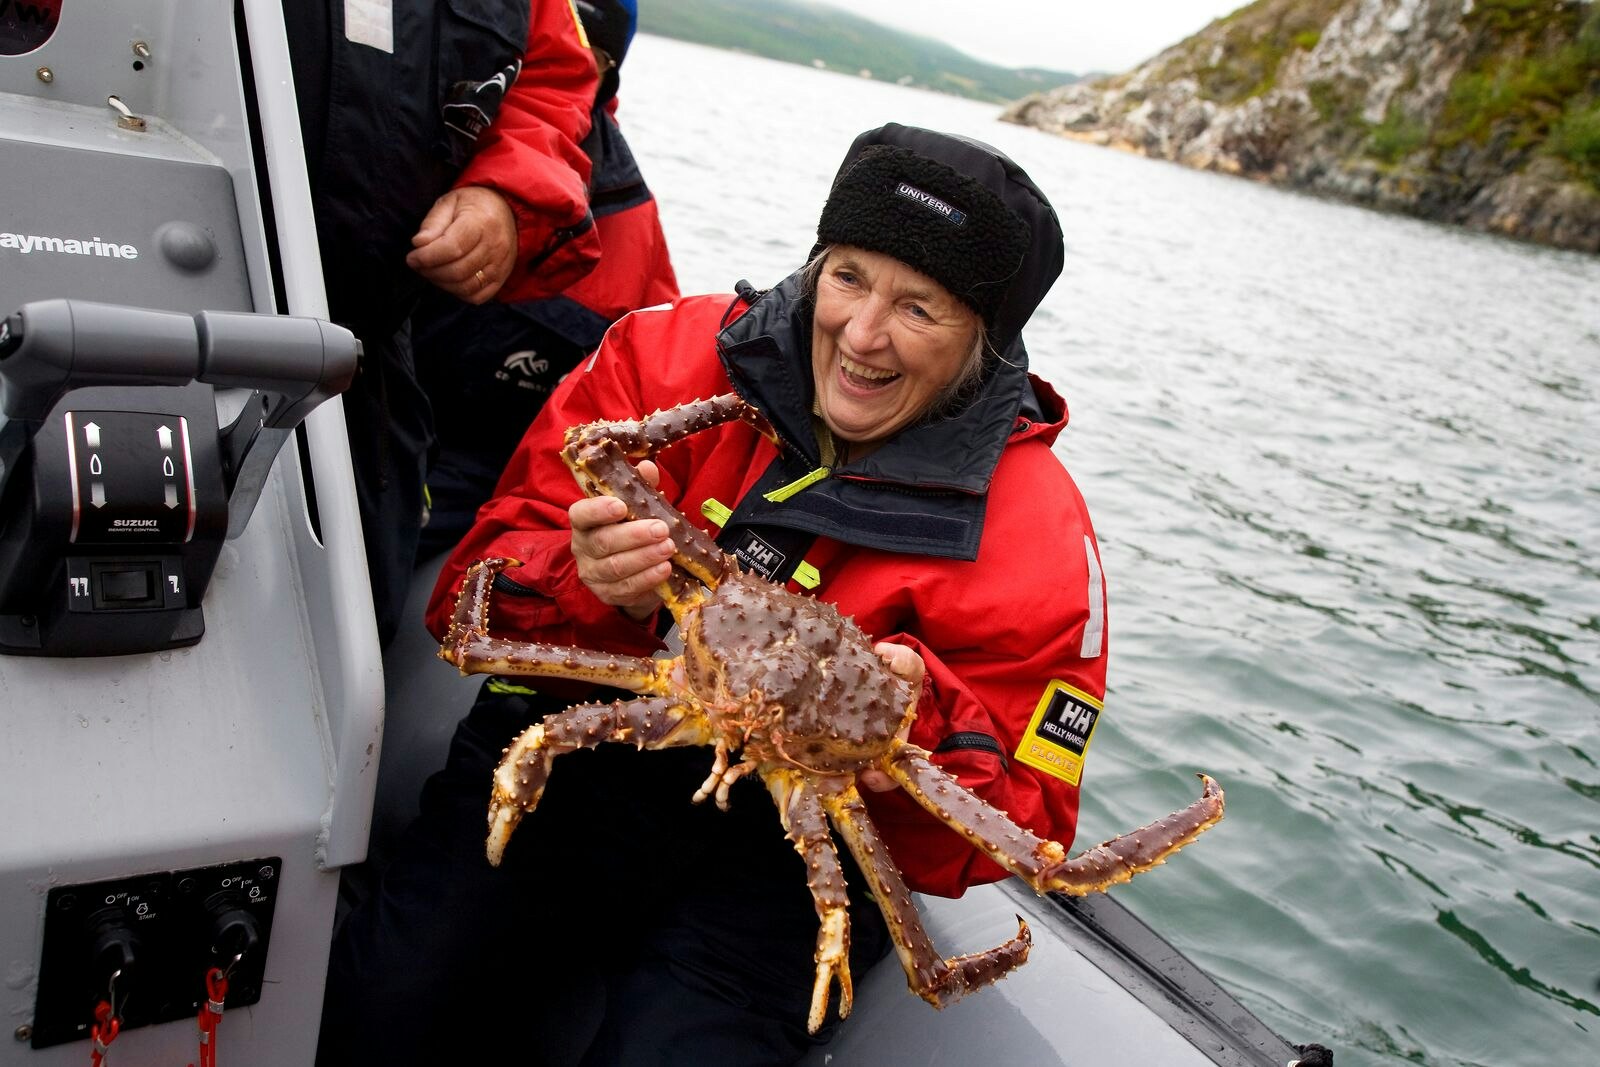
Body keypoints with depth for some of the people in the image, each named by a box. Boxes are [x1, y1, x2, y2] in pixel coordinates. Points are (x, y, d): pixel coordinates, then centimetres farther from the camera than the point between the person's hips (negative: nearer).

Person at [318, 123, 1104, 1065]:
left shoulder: (1037, 535, -9)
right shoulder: (675, 355, -5)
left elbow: (1015, 832, -4)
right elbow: (481, 590, -3)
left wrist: (920, 734, -26)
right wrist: (596, 589, -26)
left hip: (793, 841, 0)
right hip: (586, 746, 1)